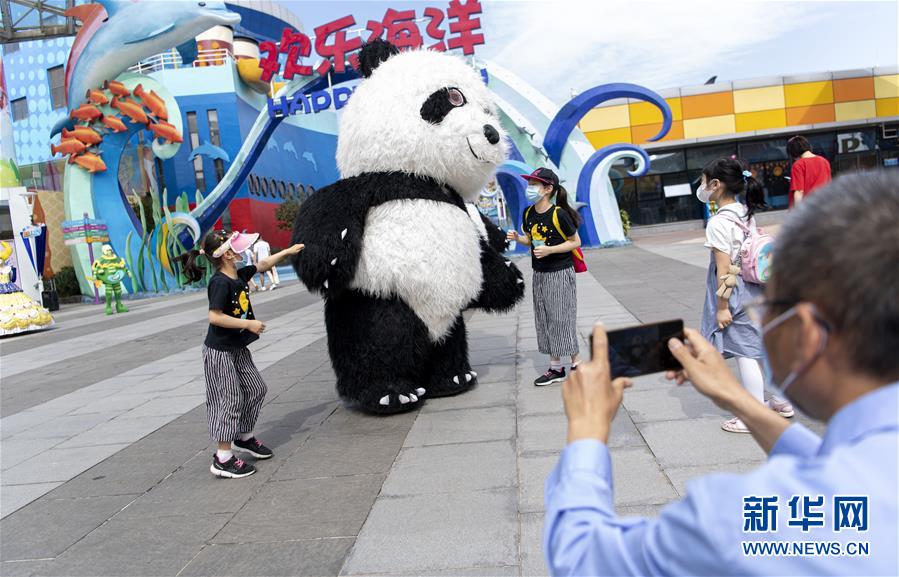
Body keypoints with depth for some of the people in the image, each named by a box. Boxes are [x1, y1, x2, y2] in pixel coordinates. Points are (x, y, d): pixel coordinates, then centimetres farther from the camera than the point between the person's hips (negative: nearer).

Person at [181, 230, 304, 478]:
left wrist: (287, 251, 22)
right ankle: (223, 459, 3)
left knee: (256, 388, 16)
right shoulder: (220, 283, -22)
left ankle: (244, 437, 34)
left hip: (237, 348, 9)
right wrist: (248, 324, -24)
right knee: (230, 399, -5)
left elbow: (263, 264, 20)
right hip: (219, 351, -9)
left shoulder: (240, 275, 4)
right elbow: (215, 317, -28)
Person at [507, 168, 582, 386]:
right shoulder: (528, 213, 2)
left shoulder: (559, 214, -18)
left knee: (562, 319, -2)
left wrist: (549, 250, -21)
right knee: (546, 321, 10)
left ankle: (576, 365, 13)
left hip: (560, 274, -7)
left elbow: (576, 241, -10)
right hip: (539, 274, 7)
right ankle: (556, 367, 19)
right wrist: (517, 238, -6)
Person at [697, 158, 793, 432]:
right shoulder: (746, 213, 7)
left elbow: (724, 269, -19)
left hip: (736, 294, -8)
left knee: (745, 354, 0)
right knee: (763, 346, 19)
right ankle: (781, 401, 32)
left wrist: (722, 307, -15)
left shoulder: (718, 222, -18)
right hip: (757, 288, 8)